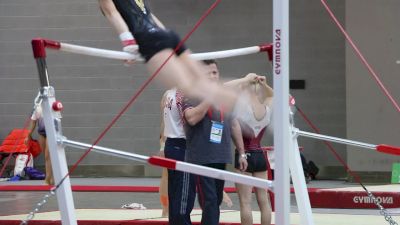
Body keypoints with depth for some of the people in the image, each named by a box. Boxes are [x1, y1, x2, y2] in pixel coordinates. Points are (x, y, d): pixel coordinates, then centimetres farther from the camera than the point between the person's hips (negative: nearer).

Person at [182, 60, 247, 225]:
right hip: (201, 158, -6)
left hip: (221, 158, 7)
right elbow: (192, 118, -25)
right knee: (209, 201, -12)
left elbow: (234, 125, 21)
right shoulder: (192, 96, -6)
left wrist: (241, 153, 19)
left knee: (216, 202, 11)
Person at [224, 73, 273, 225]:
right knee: (264, 201, 9)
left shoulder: (243, 107, -15)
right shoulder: (267, 109, 1)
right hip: (260, 156, 6)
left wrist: (245, 80, -12)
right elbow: (271, 95, 24)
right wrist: (264, 85, 6)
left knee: (245, 202, -3)